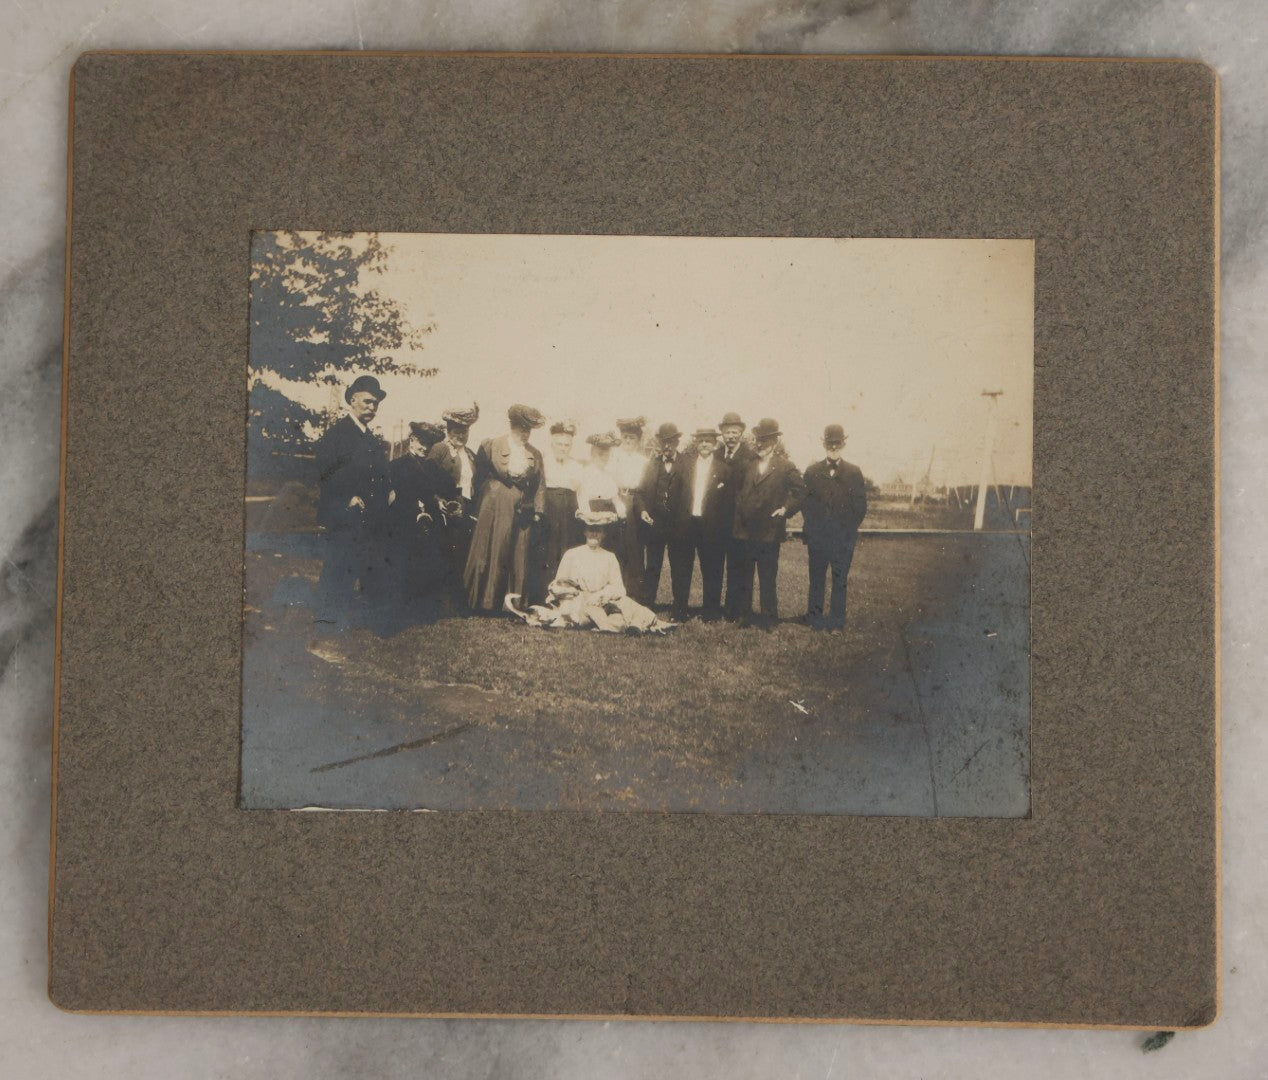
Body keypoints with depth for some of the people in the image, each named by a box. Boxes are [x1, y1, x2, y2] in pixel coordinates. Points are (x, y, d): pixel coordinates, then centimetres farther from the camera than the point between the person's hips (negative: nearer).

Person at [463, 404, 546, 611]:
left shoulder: (535, 454, 7)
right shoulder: (490, 446, -2)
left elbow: (539, 485, 10)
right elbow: (480, 479, 3)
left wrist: (538, 511, 2)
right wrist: (478, 509, 2)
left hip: (523, 514, 3)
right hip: (495, 512, -3)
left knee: (519, 558, 5)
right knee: (492, 555, 0)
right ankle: (487, 601, 8)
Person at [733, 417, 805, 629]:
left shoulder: (786, 467, -3)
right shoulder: (748, 464, 8)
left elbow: (800, 492, 1)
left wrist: (786, 508, -9)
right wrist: (739, 508, 5)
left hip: (769, 531, -4)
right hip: (745, 530, 4)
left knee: (767, 579, 4)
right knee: (744, 576, 10)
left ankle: (768, 617, 15)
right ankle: (744, 615, 20)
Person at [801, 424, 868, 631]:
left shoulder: (854, 473, 5)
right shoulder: (812, 472, 7)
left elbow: (861, 506, 5)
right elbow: (805, 504, 8)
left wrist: (849, 530, 1)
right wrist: (811, 530, 1)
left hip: (844, 538, -1)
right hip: (817, 537, 1)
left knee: (840, 581, 2)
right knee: (816, 580, 5)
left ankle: (837, 620, 8)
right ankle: (815, 619, 12)